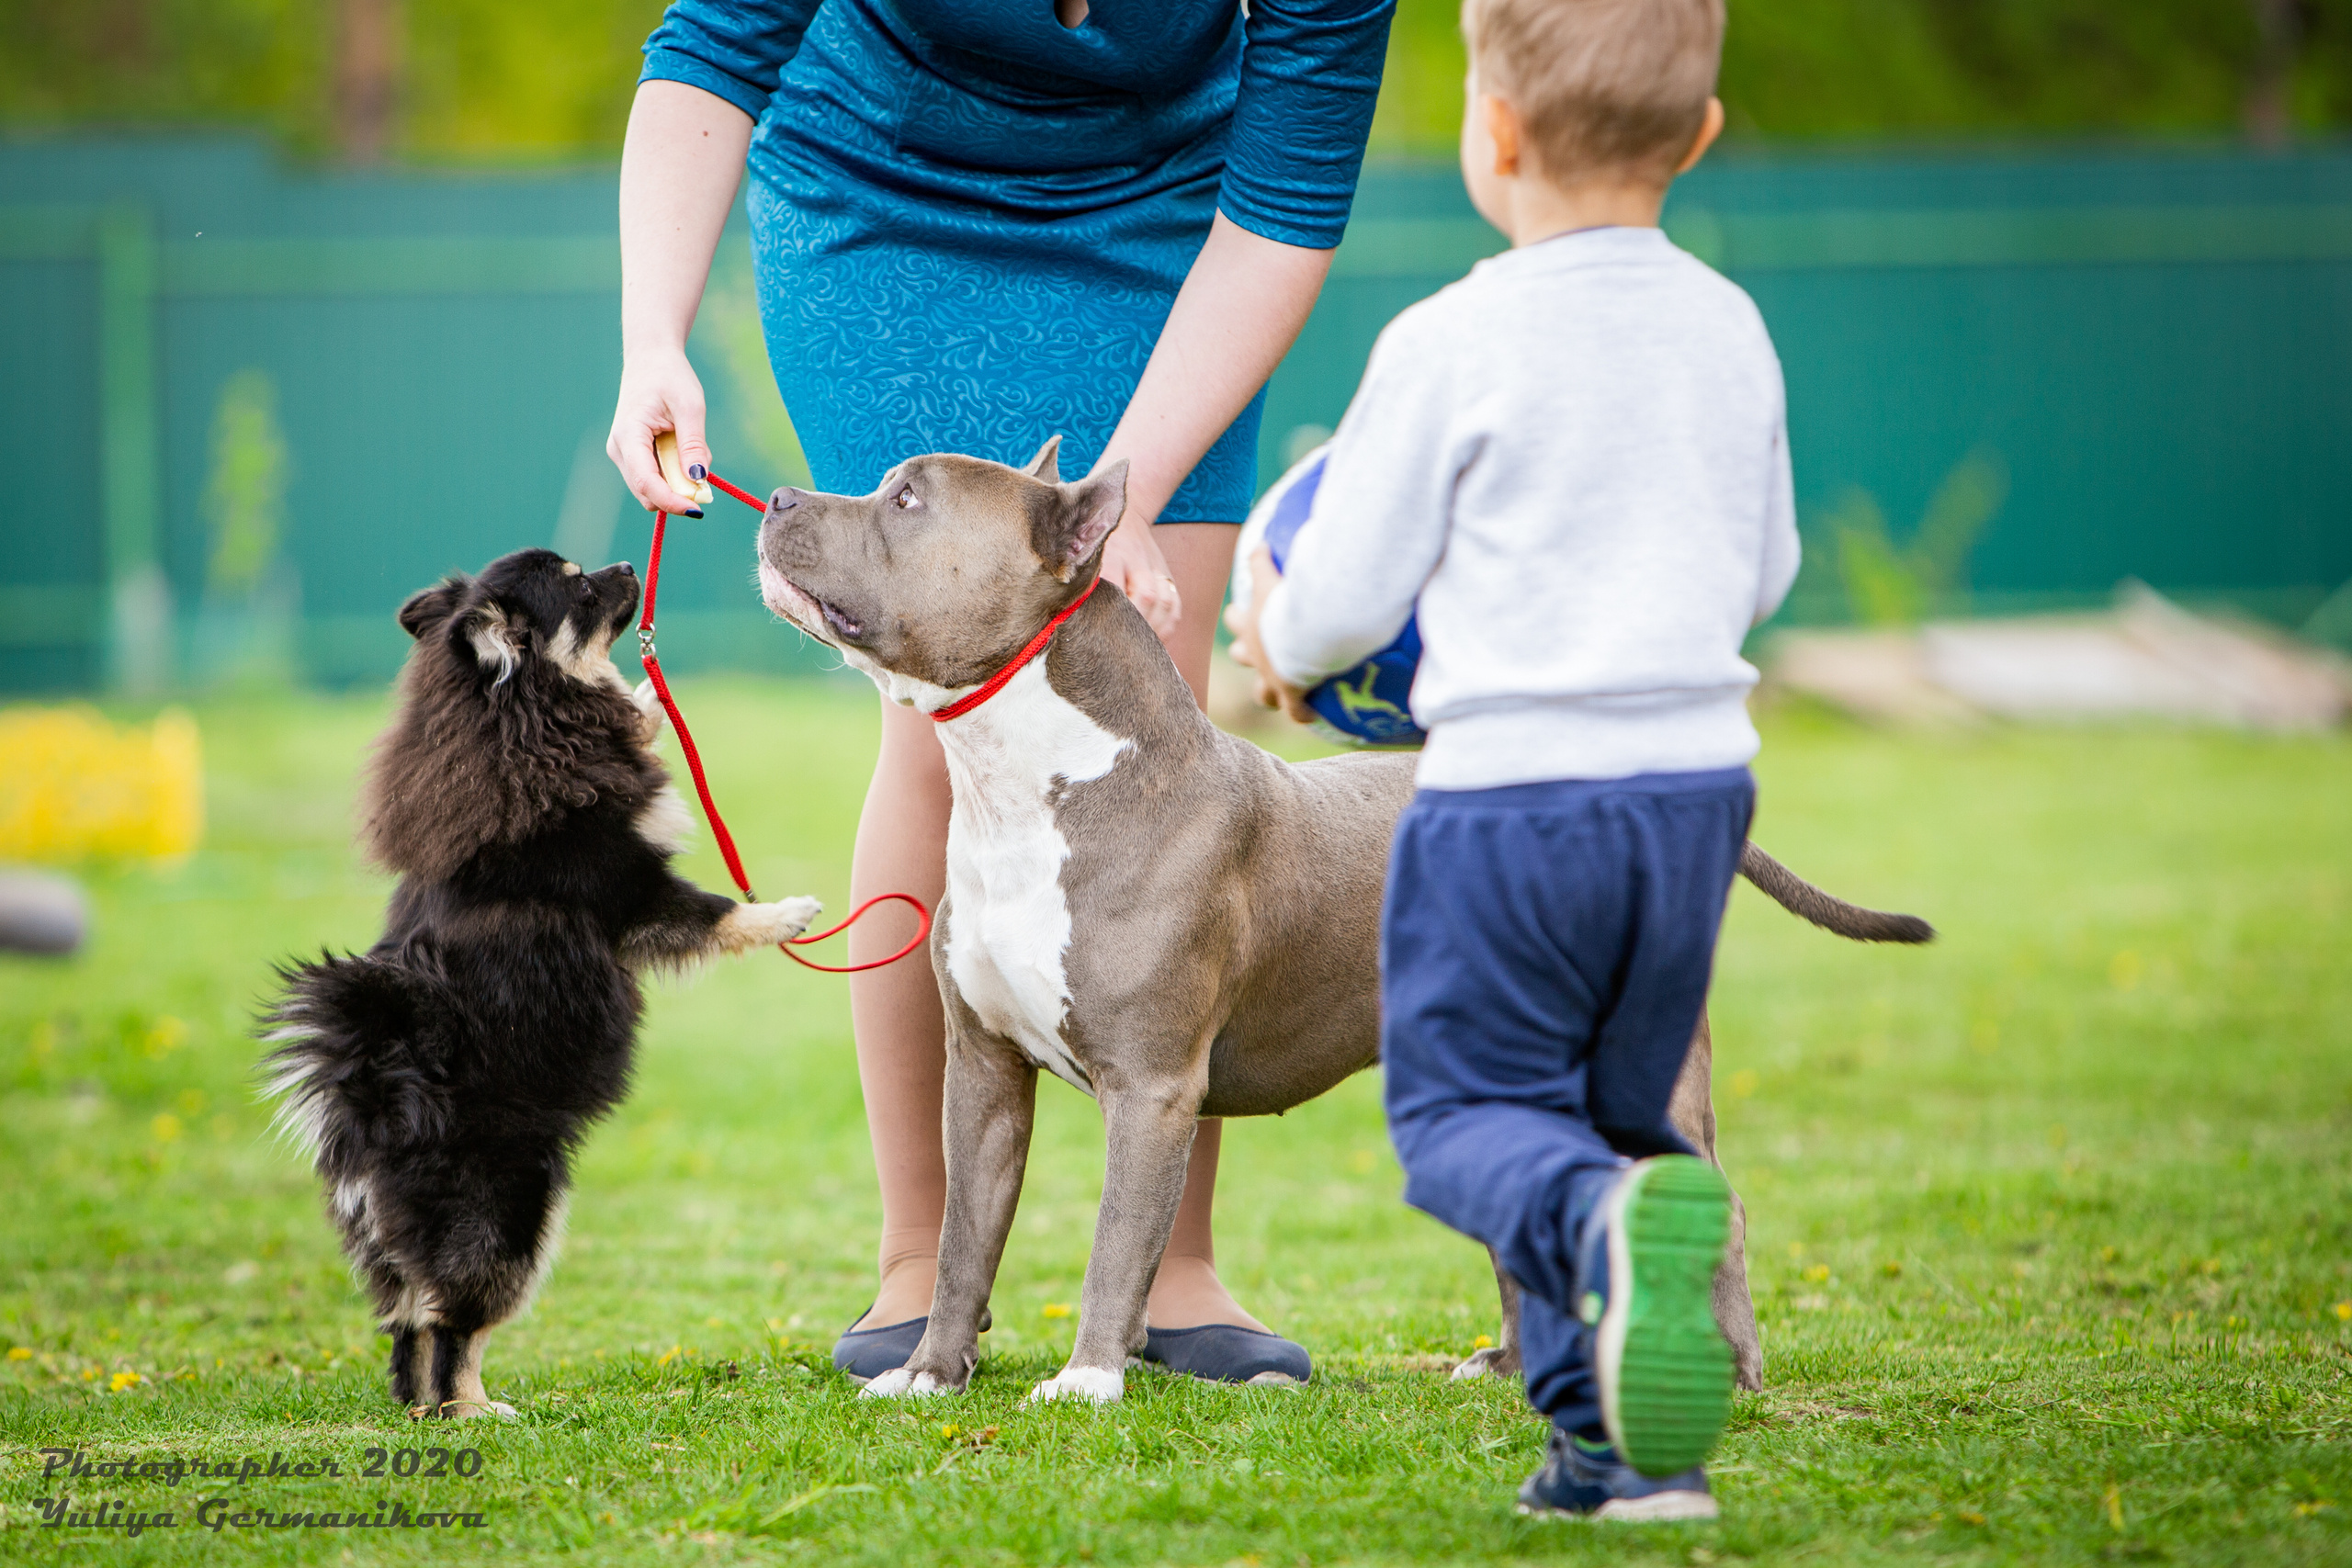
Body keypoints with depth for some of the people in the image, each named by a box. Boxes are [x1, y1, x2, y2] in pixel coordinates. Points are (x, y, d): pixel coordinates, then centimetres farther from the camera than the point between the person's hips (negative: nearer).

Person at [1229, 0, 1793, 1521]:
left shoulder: (1450, 345, -11)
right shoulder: (1731, 333, 6)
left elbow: (1345, 595, -5)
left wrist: (1286, 647, 17)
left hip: (1514, 784, -5)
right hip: (1699, 771, 5)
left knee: (1464, 1113, 4)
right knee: (1615, 1103, 18)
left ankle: (1609, 1222, -29)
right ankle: (1623, 1443, 9)